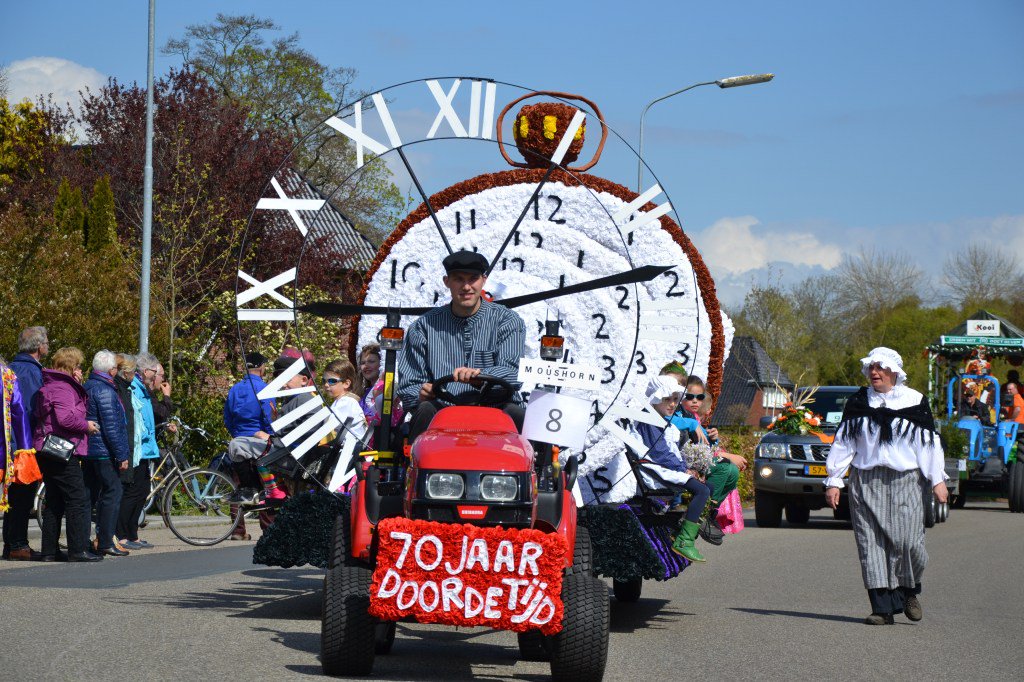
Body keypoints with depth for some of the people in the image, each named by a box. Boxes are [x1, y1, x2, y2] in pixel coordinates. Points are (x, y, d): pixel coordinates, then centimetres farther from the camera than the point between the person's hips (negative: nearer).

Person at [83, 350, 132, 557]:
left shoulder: (87, 388, 15)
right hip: (104, 452, -10)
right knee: (112, 493, -6)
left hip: (88, 452, 10)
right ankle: (105, 542, -8)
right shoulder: (105, 390, -14)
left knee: (90, 495, 12)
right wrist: (122, 455, -15)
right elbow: (111, 427, -18)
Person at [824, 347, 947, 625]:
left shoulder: (914, 401, 6)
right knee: (871, 544, -5)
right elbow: (843, 443, 12)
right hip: (865, 483, 2)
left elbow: (929, 442, 7)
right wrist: (833, 480, 6)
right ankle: (882, 607, -3)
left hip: (905, 481, -2)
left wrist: (937, 480, 1)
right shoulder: (858, 403, 12)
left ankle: (908, 592, 16)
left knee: (907, 541, -11)